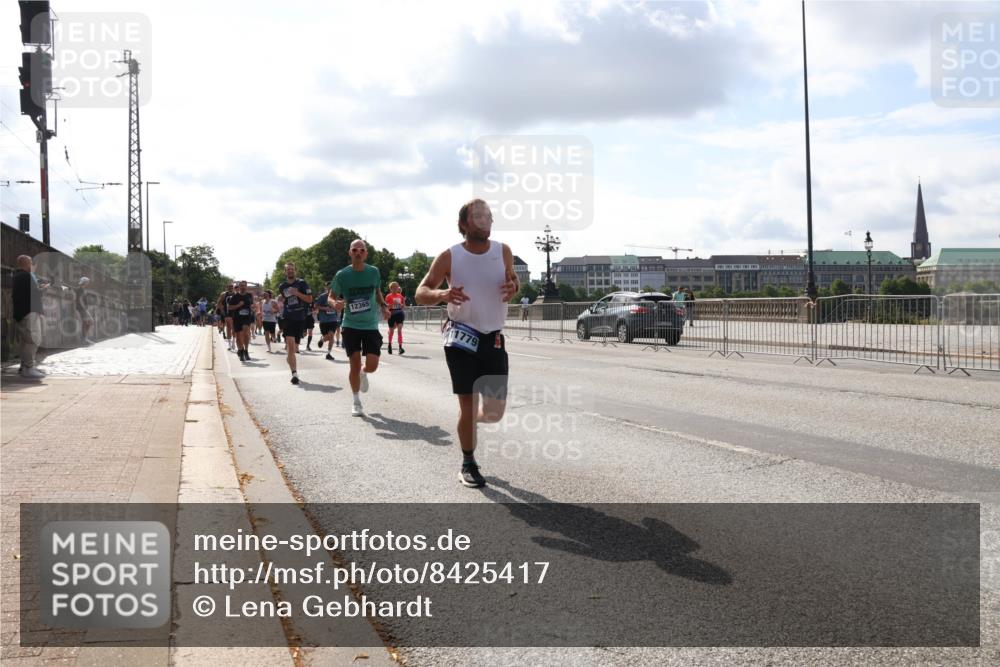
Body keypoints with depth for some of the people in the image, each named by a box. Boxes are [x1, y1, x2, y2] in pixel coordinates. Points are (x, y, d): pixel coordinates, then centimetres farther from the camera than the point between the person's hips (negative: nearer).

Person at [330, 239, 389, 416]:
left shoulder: (374, 272, -1)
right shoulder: (342, 275, -7)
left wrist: (383, 306, 0)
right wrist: (336, 304, -22)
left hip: (371, 325, 1)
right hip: (351, 325, -1)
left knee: (372, 366, -7)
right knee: (355, 365, 0)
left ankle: (363, 374, 31)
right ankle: (356, 402, 18)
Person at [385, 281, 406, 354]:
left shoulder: (400, 295, 8)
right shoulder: (389, 296, -3)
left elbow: (403, 305, 16)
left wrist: (404, 301, -4)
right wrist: (392, 304, -22)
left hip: (399, 314, 2)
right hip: (392, 314, -2)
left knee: (399, 330, -11)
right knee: (391, 331, 10)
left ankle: (400, 348, -16)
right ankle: (390, 345, 33)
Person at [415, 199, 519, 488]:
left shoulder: (504, 252, 0)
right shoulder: (450, 257, -8)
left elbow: (512, 281, 16)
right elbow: (421, 294, -5)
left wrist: (514, 286, -10)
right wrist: (443, 294, -28)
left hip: (494, 340, 3)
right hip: (461, 338, -3)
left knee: (495, 411, 2)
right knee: (467, 404, -2)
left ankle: (471, 419, 38)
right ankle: (468, 465, 17)